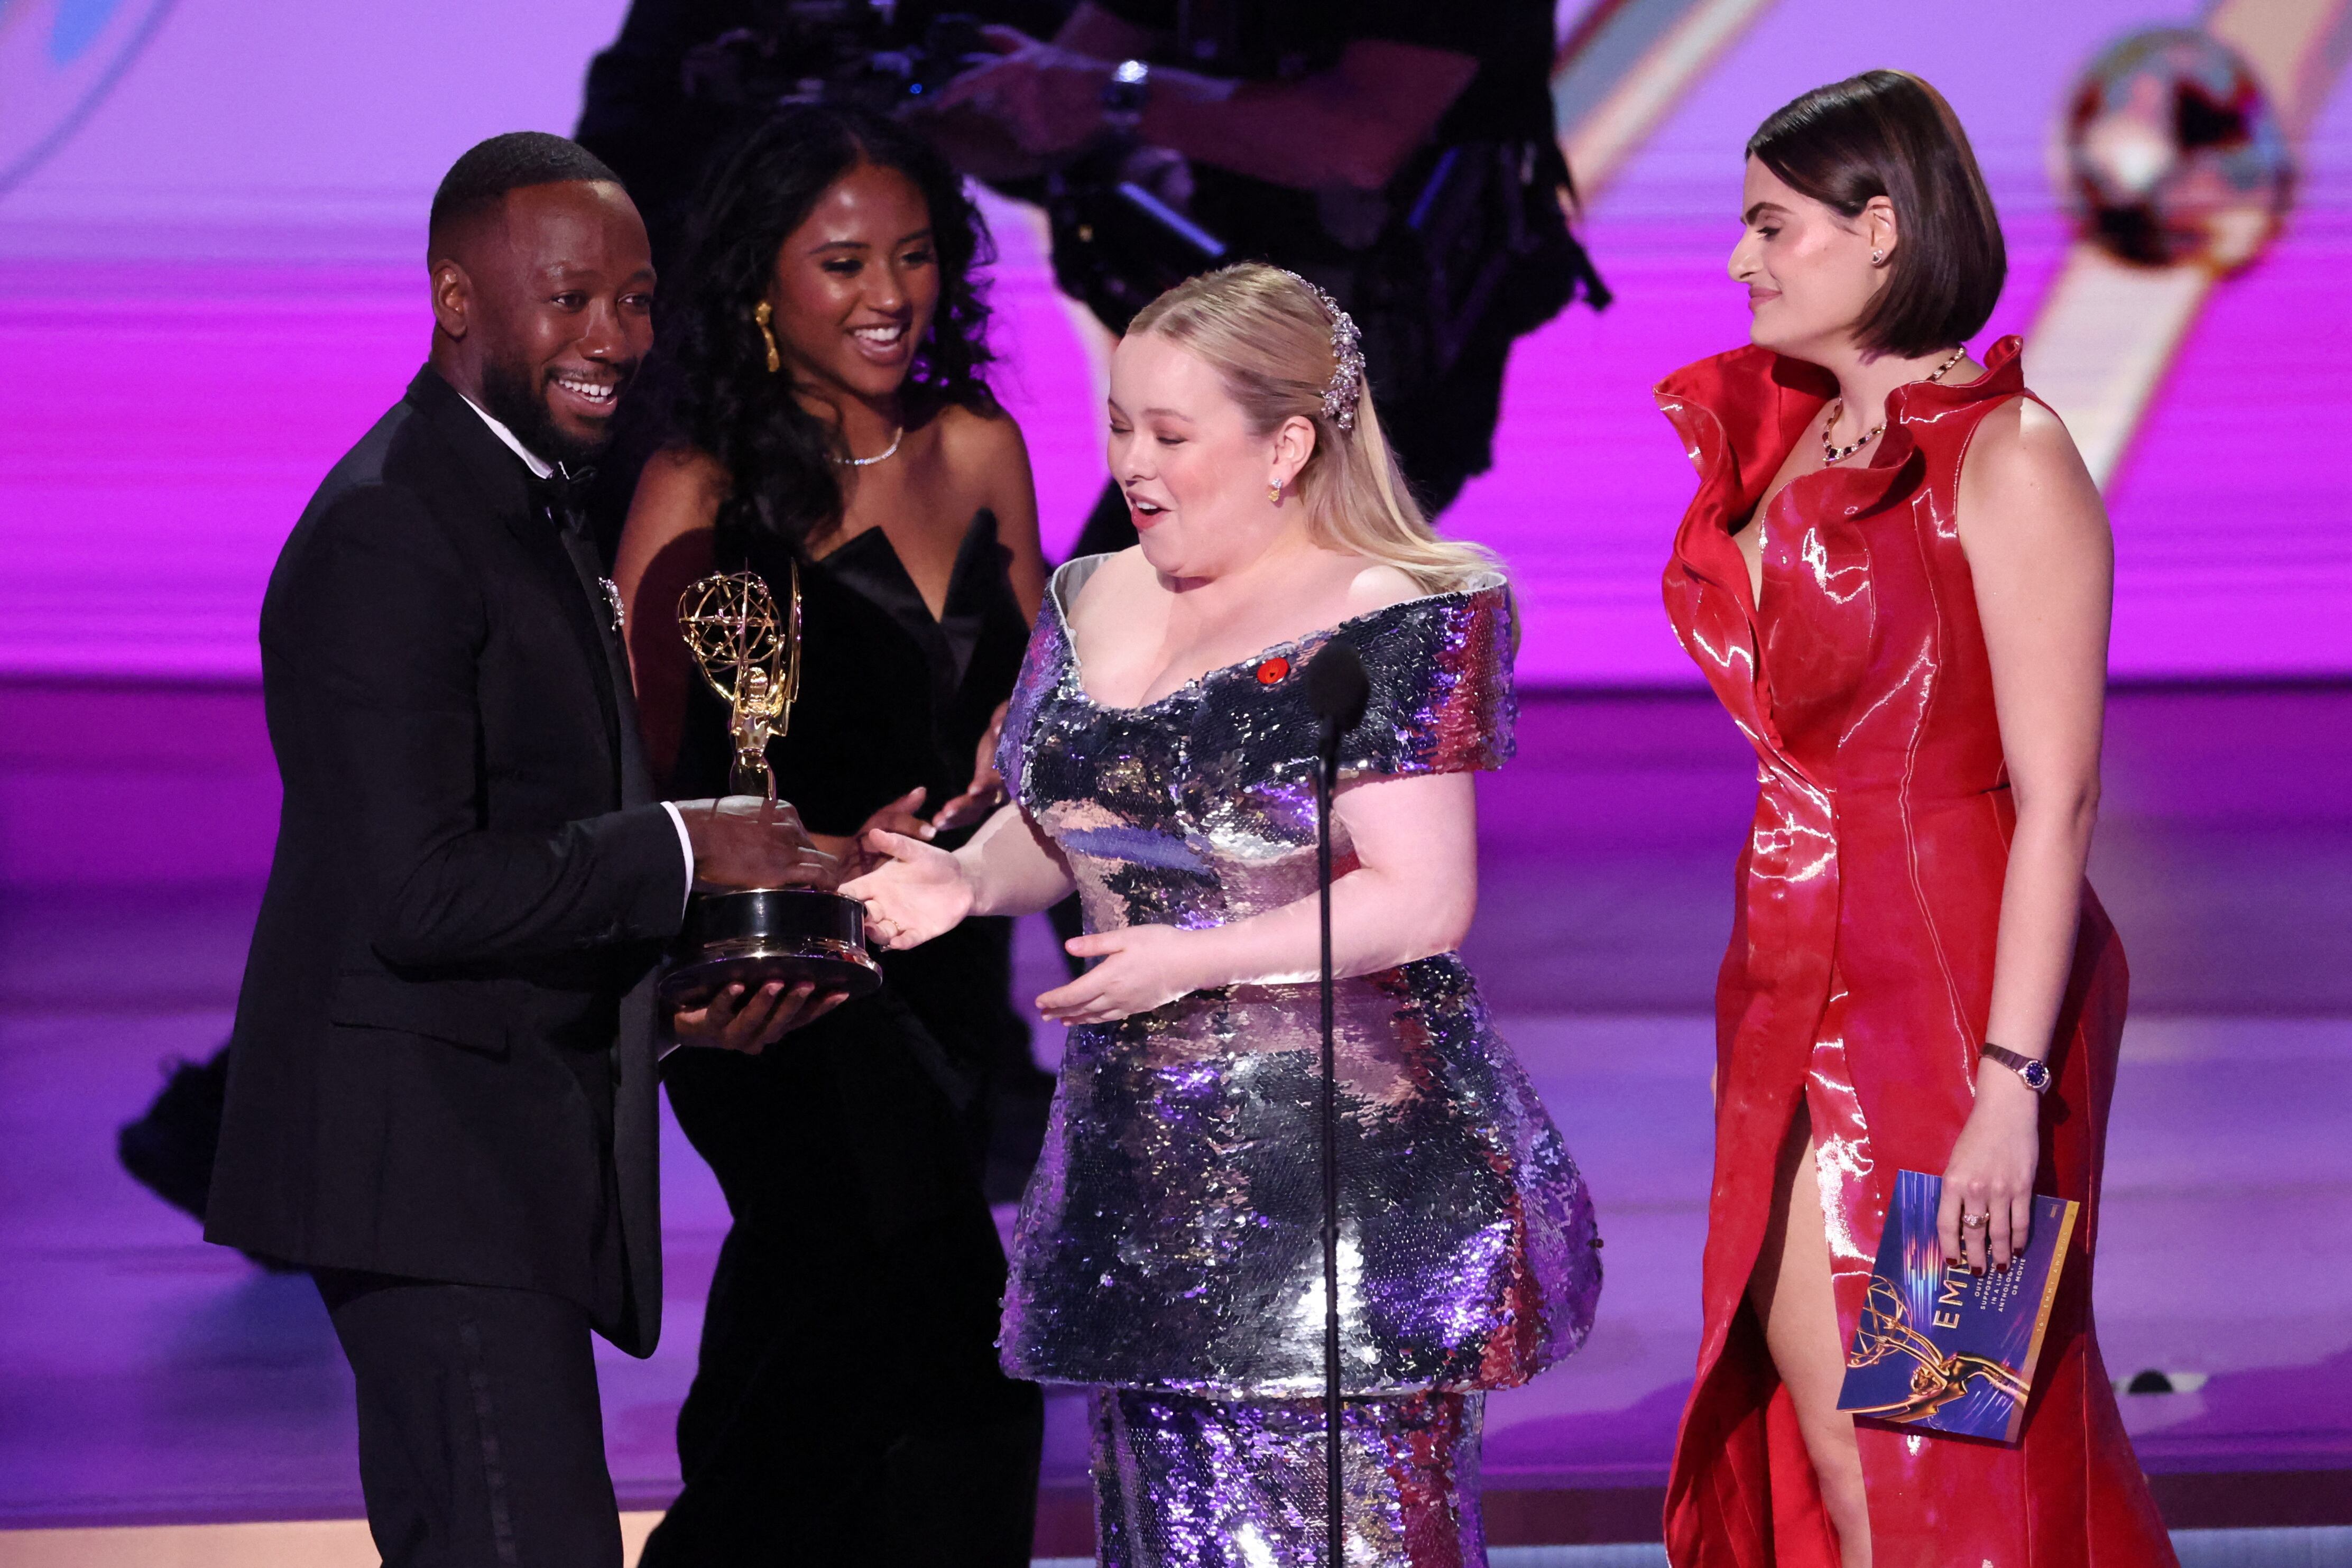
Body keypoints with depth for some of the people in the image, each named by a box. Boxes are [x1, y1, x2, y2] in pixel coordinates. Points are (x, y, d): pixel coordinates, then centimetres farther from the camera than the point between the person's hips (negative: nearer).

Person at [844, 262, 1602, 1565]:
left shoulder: (1394, 623, -8)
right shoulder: (1092, 604, 14)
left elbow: (1421, 901, -14)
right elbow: (1052, 826, 24)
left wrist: (1198, 959, -20)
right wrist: (969, 877, 2)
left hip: (1348, 1160, -7)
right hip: (1143, 1161, 7)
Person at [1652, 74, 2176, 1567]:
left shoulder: (2006, 459, -10)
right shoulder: (1788, 444, 13)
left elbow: (2057, 796, -16)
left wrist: (2012, 1080, -21)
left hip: (1955, 995, -7)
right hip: (1804, 991, 7)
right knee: (1812, 1438, 6)